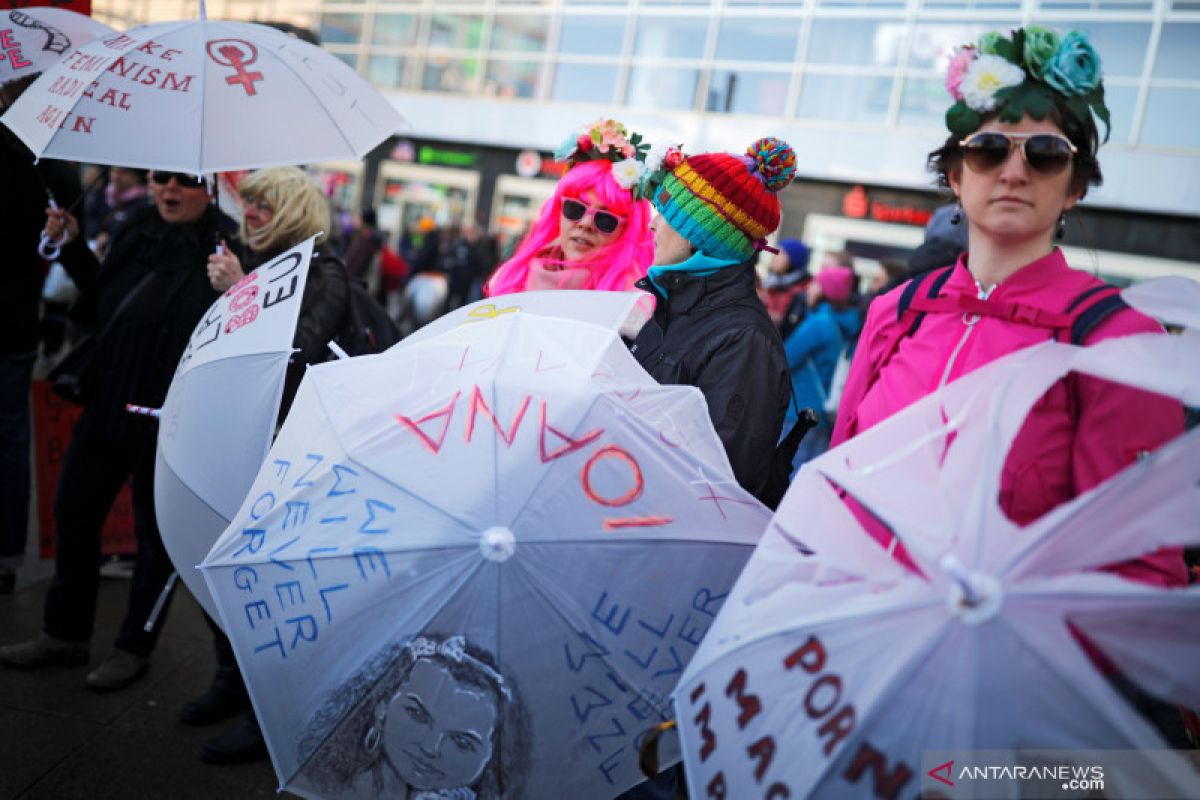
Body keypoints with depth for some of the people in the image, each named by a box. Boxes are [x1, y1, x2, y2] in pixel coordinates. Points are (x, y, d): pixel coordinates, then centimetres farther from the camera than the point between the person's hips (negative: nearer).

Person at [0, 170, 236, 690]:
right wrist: (73, 246, 11)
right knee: (73, 512, 17)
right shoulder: (137, 231, 7)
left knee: (154, 531, 9)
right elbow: (102, 300, 19)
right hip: (107, 403, 8)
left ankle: (135, 648, 29)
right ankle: (65, 634, 36)